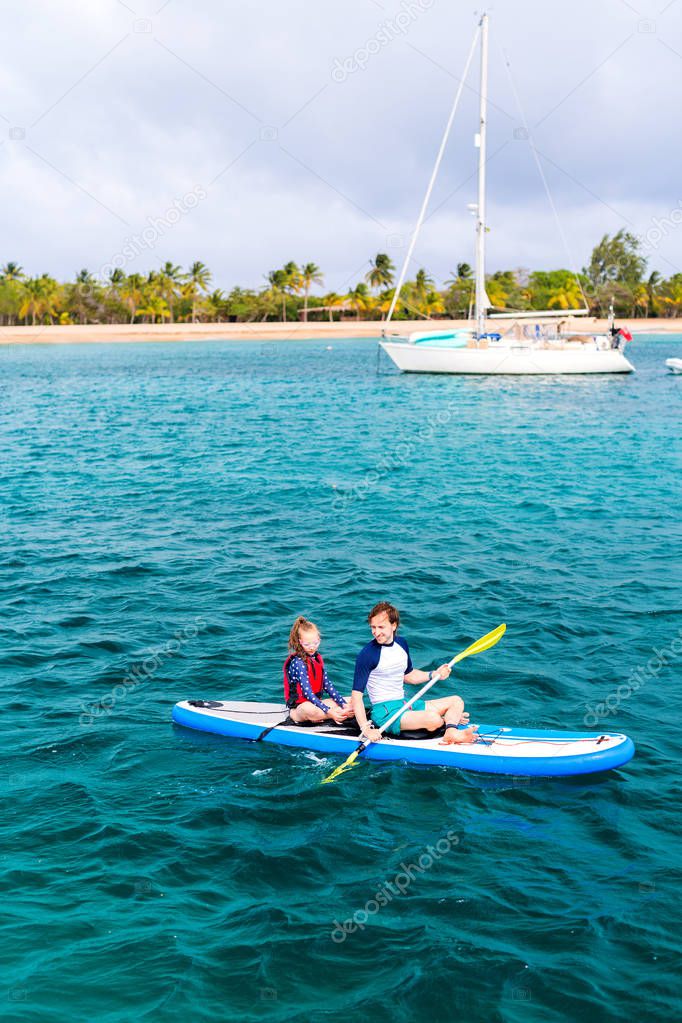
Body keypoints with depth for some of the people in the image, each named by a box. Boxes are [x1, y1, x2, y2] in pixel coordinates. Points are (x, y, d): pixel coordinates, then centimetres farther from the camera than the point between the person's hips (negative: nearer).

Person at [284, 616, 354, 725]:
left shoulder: (317, 658, 9)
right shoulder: (298, 662, -15)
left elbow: (327, 685, 8)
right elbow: (307, 692, -22)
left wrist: (343, 704, -5)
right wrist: (327, 711, -30)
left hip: (316, 703, 8)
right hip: (298, 708, -8)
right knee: (309, 709, -43)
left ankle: (318, 719, -18)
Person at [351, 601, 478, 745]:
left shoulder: (402, 644, 7)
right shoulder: (367, 654, -16)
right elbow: (356, 694, -17)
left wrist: (434, 675, 6)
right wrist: (366, 729, -26)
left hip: (405, 704, 9)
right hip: (384, 712, -9)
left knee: (457, 701, 6)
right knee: (434, 719, -31)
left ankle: (451, 733, -21)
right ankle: (450, 719, 2)